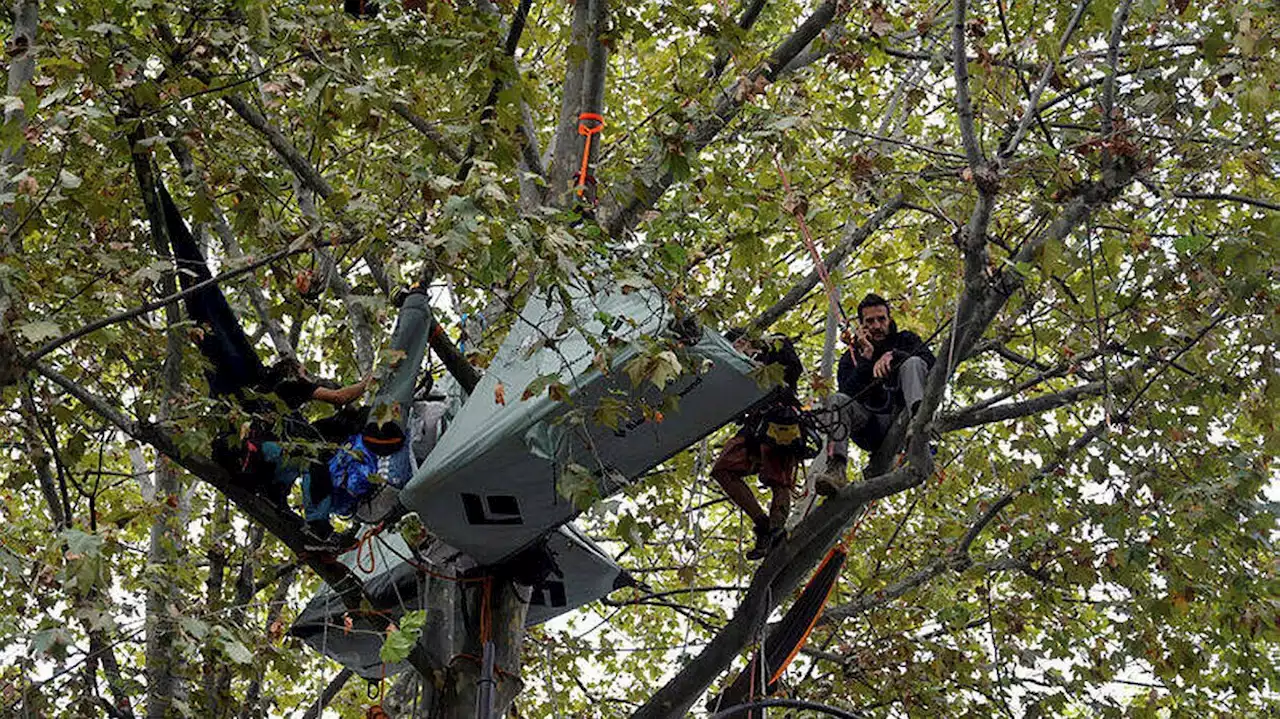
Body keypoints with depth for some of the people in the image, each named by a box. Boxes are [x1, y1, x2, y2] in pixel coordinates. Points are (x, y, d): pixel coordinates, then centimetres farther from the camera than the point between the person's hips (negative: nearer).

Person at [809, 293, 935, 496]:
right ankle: (835, 467, -44)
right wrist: (866, 358, -5)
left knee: (912, 363, -20)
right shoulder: (851, 356, 19)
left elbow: (929, 360, -5)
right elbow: (849, 393, -1)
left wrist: (892, 356, -17)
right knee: (838, 400, -25)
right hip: (873, 429, 1)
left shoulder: (905, 340, 19)